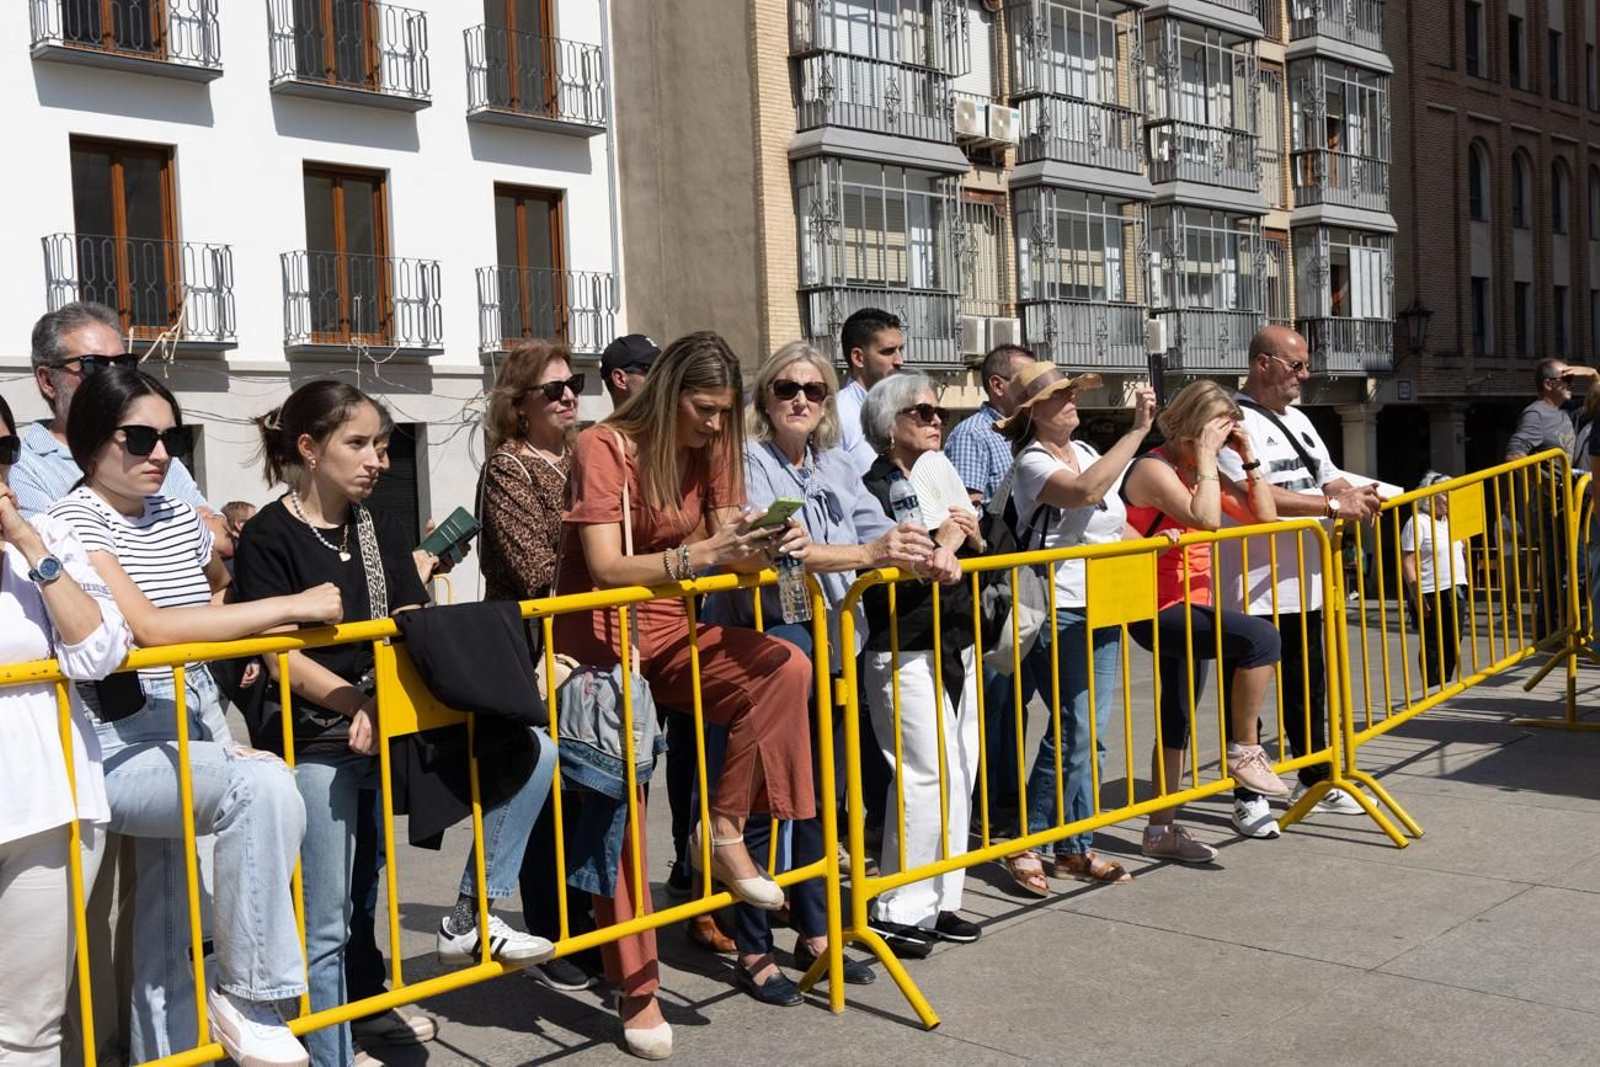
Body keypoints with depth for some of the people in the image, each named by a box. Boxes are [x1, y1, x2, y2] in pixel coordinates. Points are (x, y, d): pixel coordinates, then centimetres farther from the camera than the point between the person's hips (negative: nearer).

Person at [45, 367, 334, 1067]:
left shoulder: (179, 518, 10)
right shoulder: (73, 522, -11)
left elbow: (224, 586, 28)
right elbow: (148, 626, -23)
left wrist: (243, 631, 5)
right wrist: (288, 607, -20)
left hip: (196, 736, 7)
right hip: (120, 751, -7)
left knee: (167, 943, 11)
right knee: (265, 786, -31)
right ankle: (250, 993, -16)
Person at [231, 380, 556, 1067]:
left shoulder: (383, 533, 14)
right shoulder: (268, 538, -3)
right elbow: (282, 657, -12)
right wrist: (363, 705, -24)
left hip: (389, 723, 6)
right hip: (315, 739, -5)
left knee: (531, 752, -12)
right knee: (326, 930, -4)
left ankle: (470, 918, -4)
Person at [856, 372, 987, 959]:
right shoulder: (874, 490, -8)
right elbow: (878, 578, -18)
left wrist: (971, 537, -2)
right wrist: (939, 548, -22)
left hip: (958, 647, 8)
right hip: (905, 653, -8)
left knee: (959, 775, 8)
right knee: (928, 775, -11)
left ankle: (939, 900, 18)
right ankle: (899, 910, -1)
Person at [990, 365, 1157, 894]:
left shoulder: (1087, 451, 14)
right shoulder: (1032, 463, -11)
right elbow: (1085, 492, -30)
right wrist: (1139, 429, -26)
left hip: (1104, 610, 8)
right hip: (1058, 614, -8)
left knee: (1091, 731, 9)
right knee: (1074, 730, -10)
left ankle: (1075, 849, 17)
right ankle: (1026, 844, 4)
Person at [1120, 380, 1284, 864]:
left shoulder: (1203, 470, 11)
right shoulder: (1154, 469, -14)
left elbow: (1264, 515, 10)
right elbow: (1206, 518, -29)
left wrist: (1248, 456, 3)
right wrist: (1205, 456, -22)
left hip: (1190, 608, 10)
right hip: (1157, 610, -10)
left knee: (1177, 722, 15)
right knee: (1259, 636, -28)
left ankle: (1162, 830, 25)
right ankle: (1245, 751, -13)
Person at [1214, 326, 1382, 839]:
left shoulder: (1297, 420, 17)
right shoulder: (1232, 422, -13)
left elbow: (1327, 475, 21)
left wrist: (1354, 495, -2)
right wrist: (1333, 505, -22)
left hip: (1302, 582, 9)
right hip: (1250, 586, -9)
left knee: (1307, 688, 19)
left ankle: (1314, 781, 34)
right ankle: (1247, 797, 11)